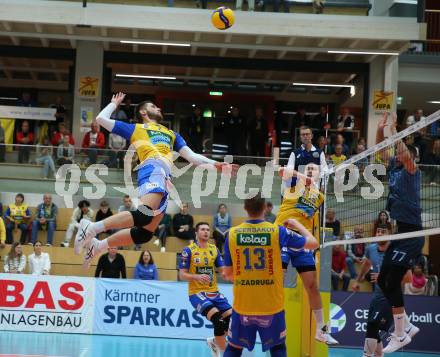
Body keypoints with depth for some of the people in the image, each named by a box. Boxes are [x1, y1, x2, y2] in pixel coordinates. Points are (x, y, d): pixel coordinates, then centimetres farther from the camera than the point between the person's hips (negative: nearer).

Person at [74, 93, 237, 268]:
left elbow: (191, 156, 30)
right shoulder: (136, 128, 23)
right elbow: (101, 119, 19)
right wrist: (114, 103, 34)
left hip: (165, 179, 6)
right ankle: (92, 228, -34)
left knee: (145, 232, -1)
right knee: (145, 213, -34)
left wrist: (214, 164, 17)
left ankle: (98, 246, 10)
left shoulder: (171, 134, 39)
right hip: (153, 169, -6)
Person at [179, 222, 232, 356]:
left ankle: (215, 342, 22)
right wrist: (197, 277, -24)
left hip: (213, 292, 6)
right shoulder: (188, 250, -6)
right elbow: (182, 275, -7)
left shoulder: (214, 249, 9)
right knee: (218, 319, -24)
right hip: (196, 293, -6)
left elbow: (222, 270, 10)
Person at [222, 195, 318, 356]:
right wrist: (297, 224, 20)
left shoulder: (232, 234, -4)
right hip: (272, 306, -1)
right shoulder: (277, 231, -8)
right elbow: (313, 243, 3)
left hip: (242, 306, 1)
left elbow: (228, 274, 4)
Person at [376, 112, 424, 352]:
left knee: (392, 282, -12)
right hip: (399, 232, 9)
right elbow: (380, 150, 18)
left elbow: (405, 152, -27)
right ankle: (405, 326, 22)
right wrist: (380, 129, 3)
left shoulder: (411, 170, -9)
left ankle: (400, 336, -5)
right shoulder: (393, 167, 11)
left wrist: (394, 129, -20)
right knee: (383, 281, 11)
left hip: (411, 234, -9)